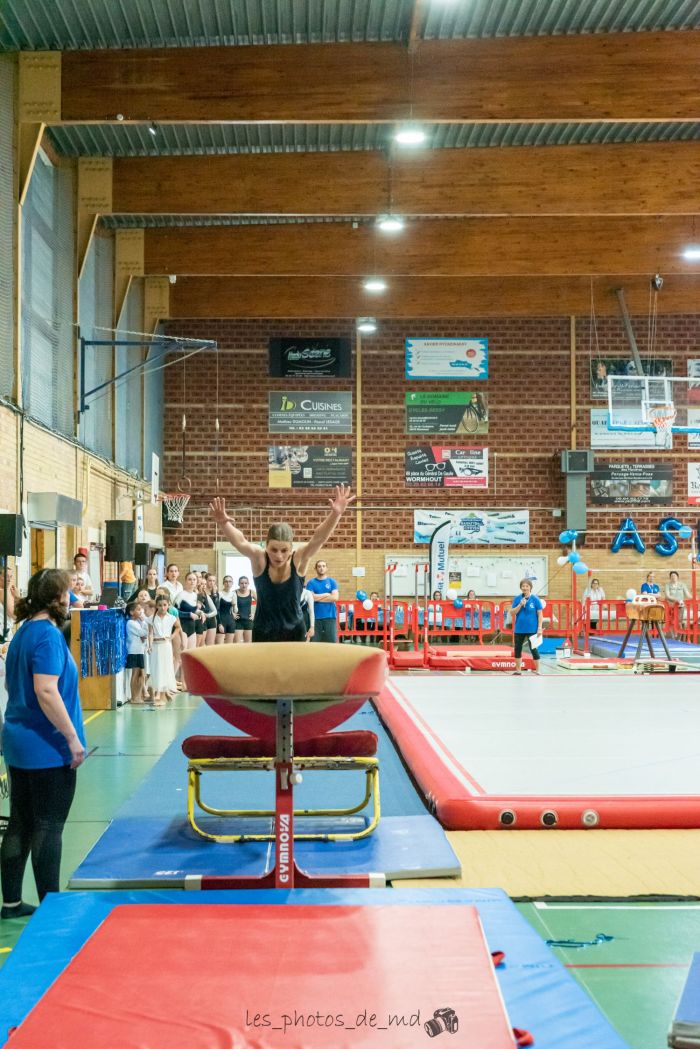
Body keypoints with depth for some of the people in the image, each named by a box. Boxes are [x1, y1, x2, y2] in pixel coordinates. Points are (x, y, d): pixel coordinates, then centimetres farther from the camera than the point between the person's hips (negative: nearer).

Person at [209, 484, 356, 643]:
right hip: (263, 632, 0)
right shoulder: (259, 559, -14)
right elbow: (240, 542, -33)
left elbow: (319, 538, -30)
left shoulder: (299, 559, -14)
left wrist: (335, 514, -48)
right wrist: (224, 523, -53)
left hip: (294, 631, 0)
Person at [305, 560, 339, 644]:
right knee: (315, 642, -1)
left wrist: (318, 597, -4)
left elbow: (335, 597, -4)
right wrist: (327, 594, -3)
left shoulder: (332, 582, 9)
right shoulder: (311, 583, 7)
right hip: (316, 616, 0)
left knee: (332, 640, -4)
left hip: (330, 616, 0)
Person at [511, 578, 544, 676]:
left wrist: (540, 628, -11)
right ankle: (518, 670, 21)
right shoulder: (517, 598, 1)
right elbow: (513, 613, -1)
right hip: (519, 629, 4)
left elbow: (540, 614, -5)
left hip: (532, 629, -4)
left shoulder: (535, 599, -6)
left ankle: (537, 670, 8)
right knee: (517, 649, 9)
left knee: (534, 649, -3)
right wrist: (520, 605, -16)